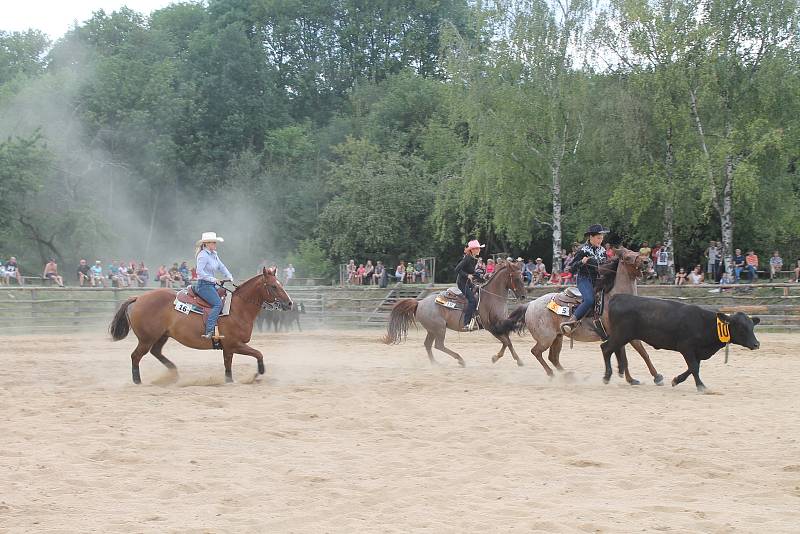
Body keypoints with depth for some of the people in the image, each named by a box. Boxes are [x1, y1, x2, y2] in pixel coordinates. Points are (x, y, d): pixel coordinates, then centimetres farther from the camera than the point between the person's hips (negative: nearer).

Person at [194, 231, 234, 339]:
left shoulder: (214, 254, 14)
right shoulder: (203, 255, -13)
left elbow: (221, 266, 22)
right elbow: (200, 271, -22)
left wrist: (229, 277, 9)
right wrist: (212, 279, -22)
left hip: (211, 285, 10)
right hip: (203, 285, -10)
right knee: (218, 304, -24)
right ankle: (209, 331, -30)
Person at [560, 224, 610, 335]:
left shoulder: (602, 251, 13)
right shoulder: (583, 250, -3)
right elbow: (572, 269, -5)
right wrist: (581, 262, -22)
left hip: (599, 281, 7)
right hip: (585, 280, -7)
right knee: (590, 300, -33)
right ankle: (570, 321, -36)